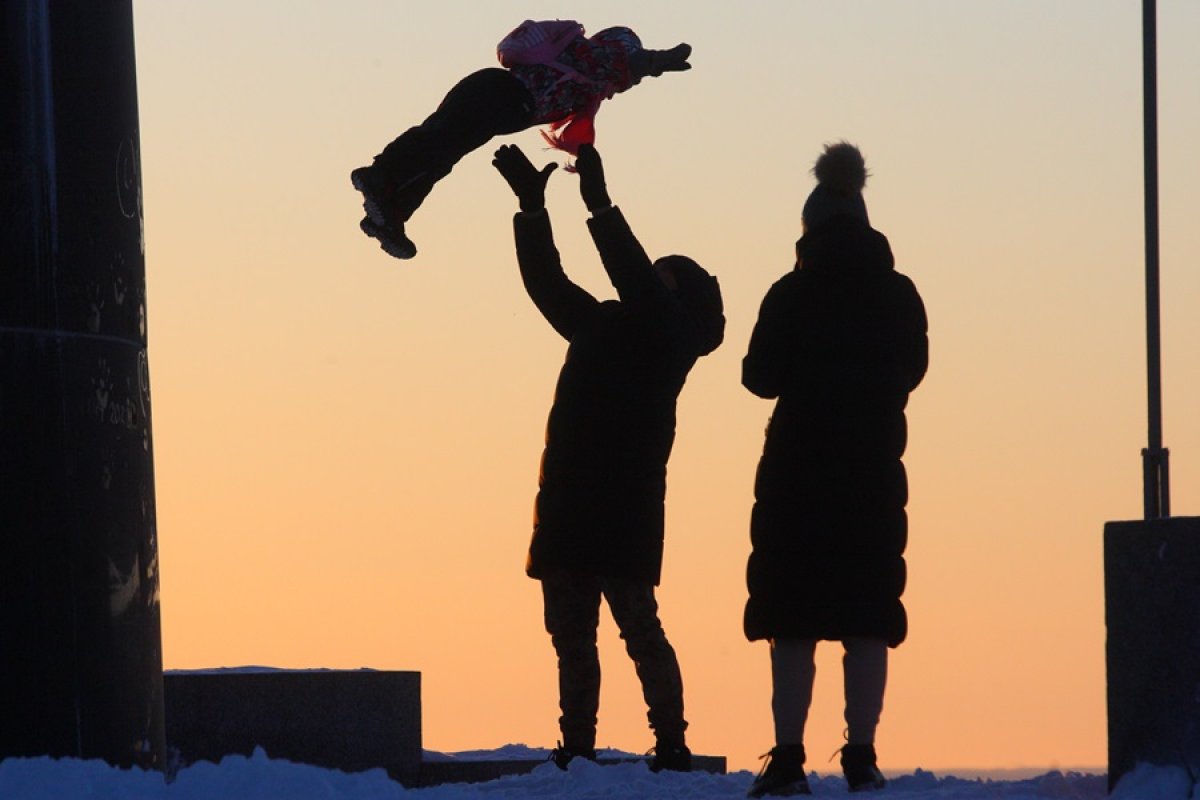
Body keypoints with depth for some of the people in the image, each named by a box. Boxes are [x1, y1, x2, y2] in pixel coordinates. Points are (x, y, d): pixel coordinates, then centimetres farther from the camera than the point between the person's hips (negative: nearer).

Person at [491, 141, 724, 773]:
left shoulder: (669, 333, 0)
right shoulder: (601, 325, 21)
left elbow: (635, 280, -14)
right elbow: (546, 283, 25)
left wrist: (600, 206, -17)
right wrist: (532, 207, 20)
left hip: (624, 503, -8)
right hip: (569, 501, 8)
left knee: (638, 626, -9)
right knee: (570, 633, 7)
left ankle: (671, 745, -7)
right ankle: (576, 747, 9)